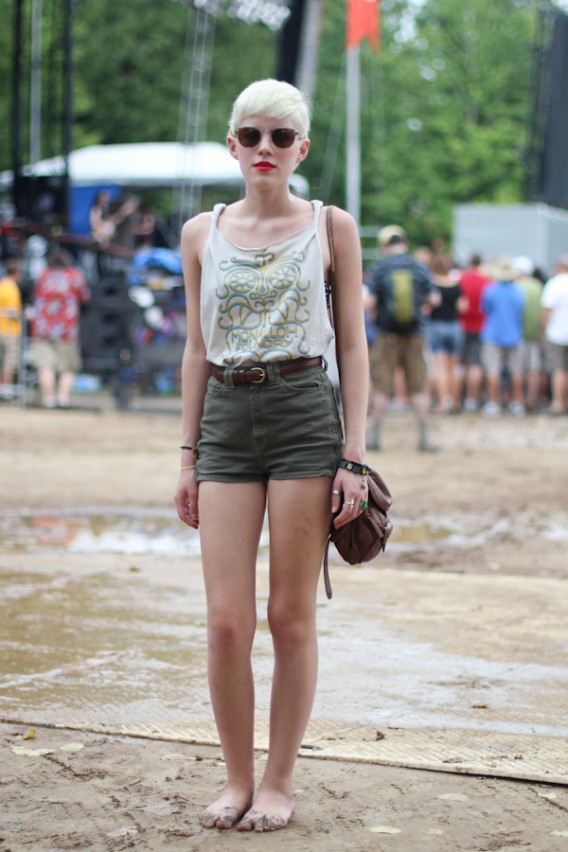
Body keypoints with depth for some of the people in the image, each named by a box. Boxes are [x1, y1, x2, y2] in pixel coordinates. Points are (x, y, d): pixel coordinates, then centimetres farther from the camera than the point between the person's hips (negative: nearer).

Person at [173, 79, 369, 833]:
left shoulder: (331, 227, 3)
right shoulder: (202, 233, 9)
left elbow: (352, 345, 3)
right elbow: (198, 349, 13)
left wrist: (354, 456, -4)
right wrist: (189, 454, 9)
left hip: (305, 416, -2)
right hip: (226, 421, 2)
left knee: (291, 616, 2)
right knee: (227, 621, -3)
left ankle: (279, 784, 15)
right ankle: (238, 780, 14)